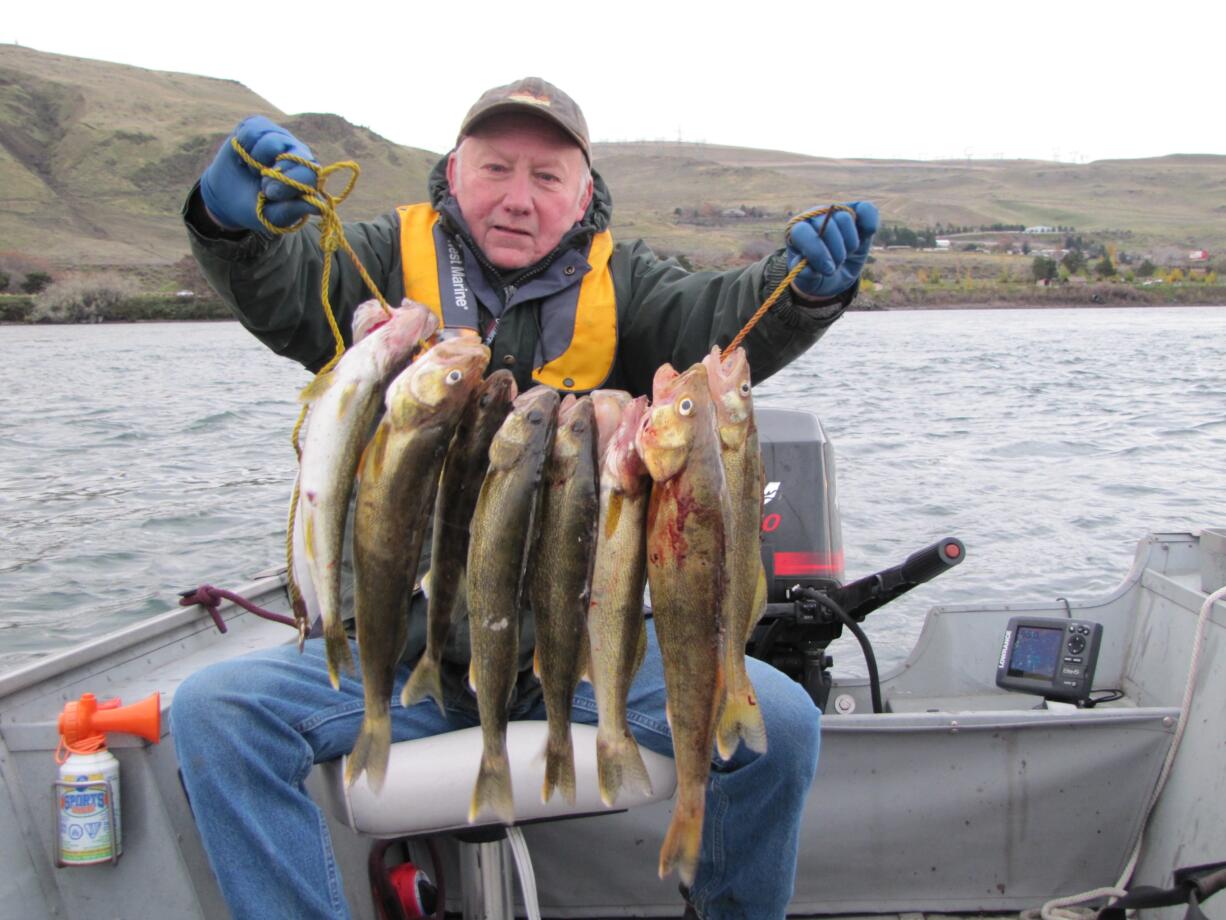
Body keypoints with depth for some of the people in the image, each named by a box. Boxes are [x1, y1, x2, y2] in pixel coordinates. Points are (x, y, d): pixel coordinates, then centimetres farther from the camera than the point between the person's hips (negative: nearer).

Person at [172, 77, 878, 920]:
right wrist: (236, 222, -35)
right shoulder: (395, 262, 6)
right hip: (401, 651, 1)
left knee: (780, 720, -17)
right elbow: (283, 292, -11)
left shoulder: (617, 285, 6)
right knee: (213, 712, -19)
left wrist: (809, 289, -32)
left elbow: (724, 321, -10)